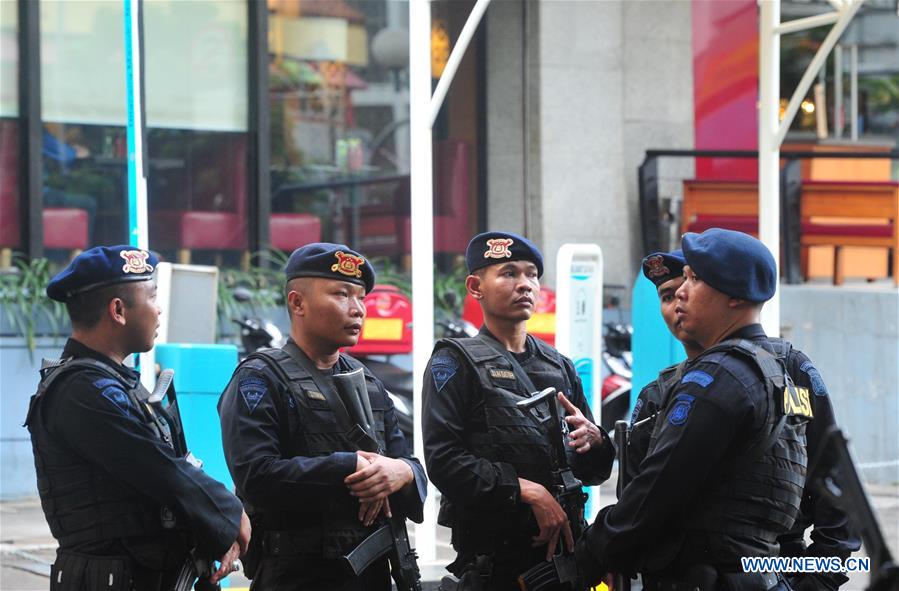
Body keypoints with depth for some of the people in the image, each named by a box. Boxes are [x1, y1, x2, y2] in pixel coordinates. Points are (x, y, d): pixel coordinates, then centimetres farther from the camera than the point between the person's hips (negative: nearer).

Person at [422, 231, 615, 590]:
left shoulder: (560, 368, 17)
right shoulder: (455, 362, 0)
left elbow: (594, 473, 17)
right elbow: (443, 459, -14)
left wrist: (594, 440, -5)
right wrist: (527, 492, -19)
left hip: (560, 548, 5)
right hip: (493, 558, -5)